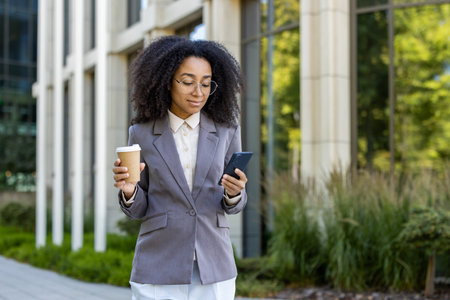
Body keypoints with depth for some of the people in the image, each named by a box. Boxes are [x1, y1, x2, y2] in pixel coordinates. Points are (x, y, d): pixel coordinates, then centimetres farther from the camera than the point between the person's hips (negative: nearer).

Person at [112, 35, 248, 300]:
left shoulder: (226, 130, 0)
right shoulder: (142, 133, -1)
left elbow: (234, 203, 5)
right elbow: (139, 208, 4)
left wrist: (234, 192, -19)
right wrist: (128, 190, -19)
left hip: (213, 269, 1)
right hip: (159, 270, -1)